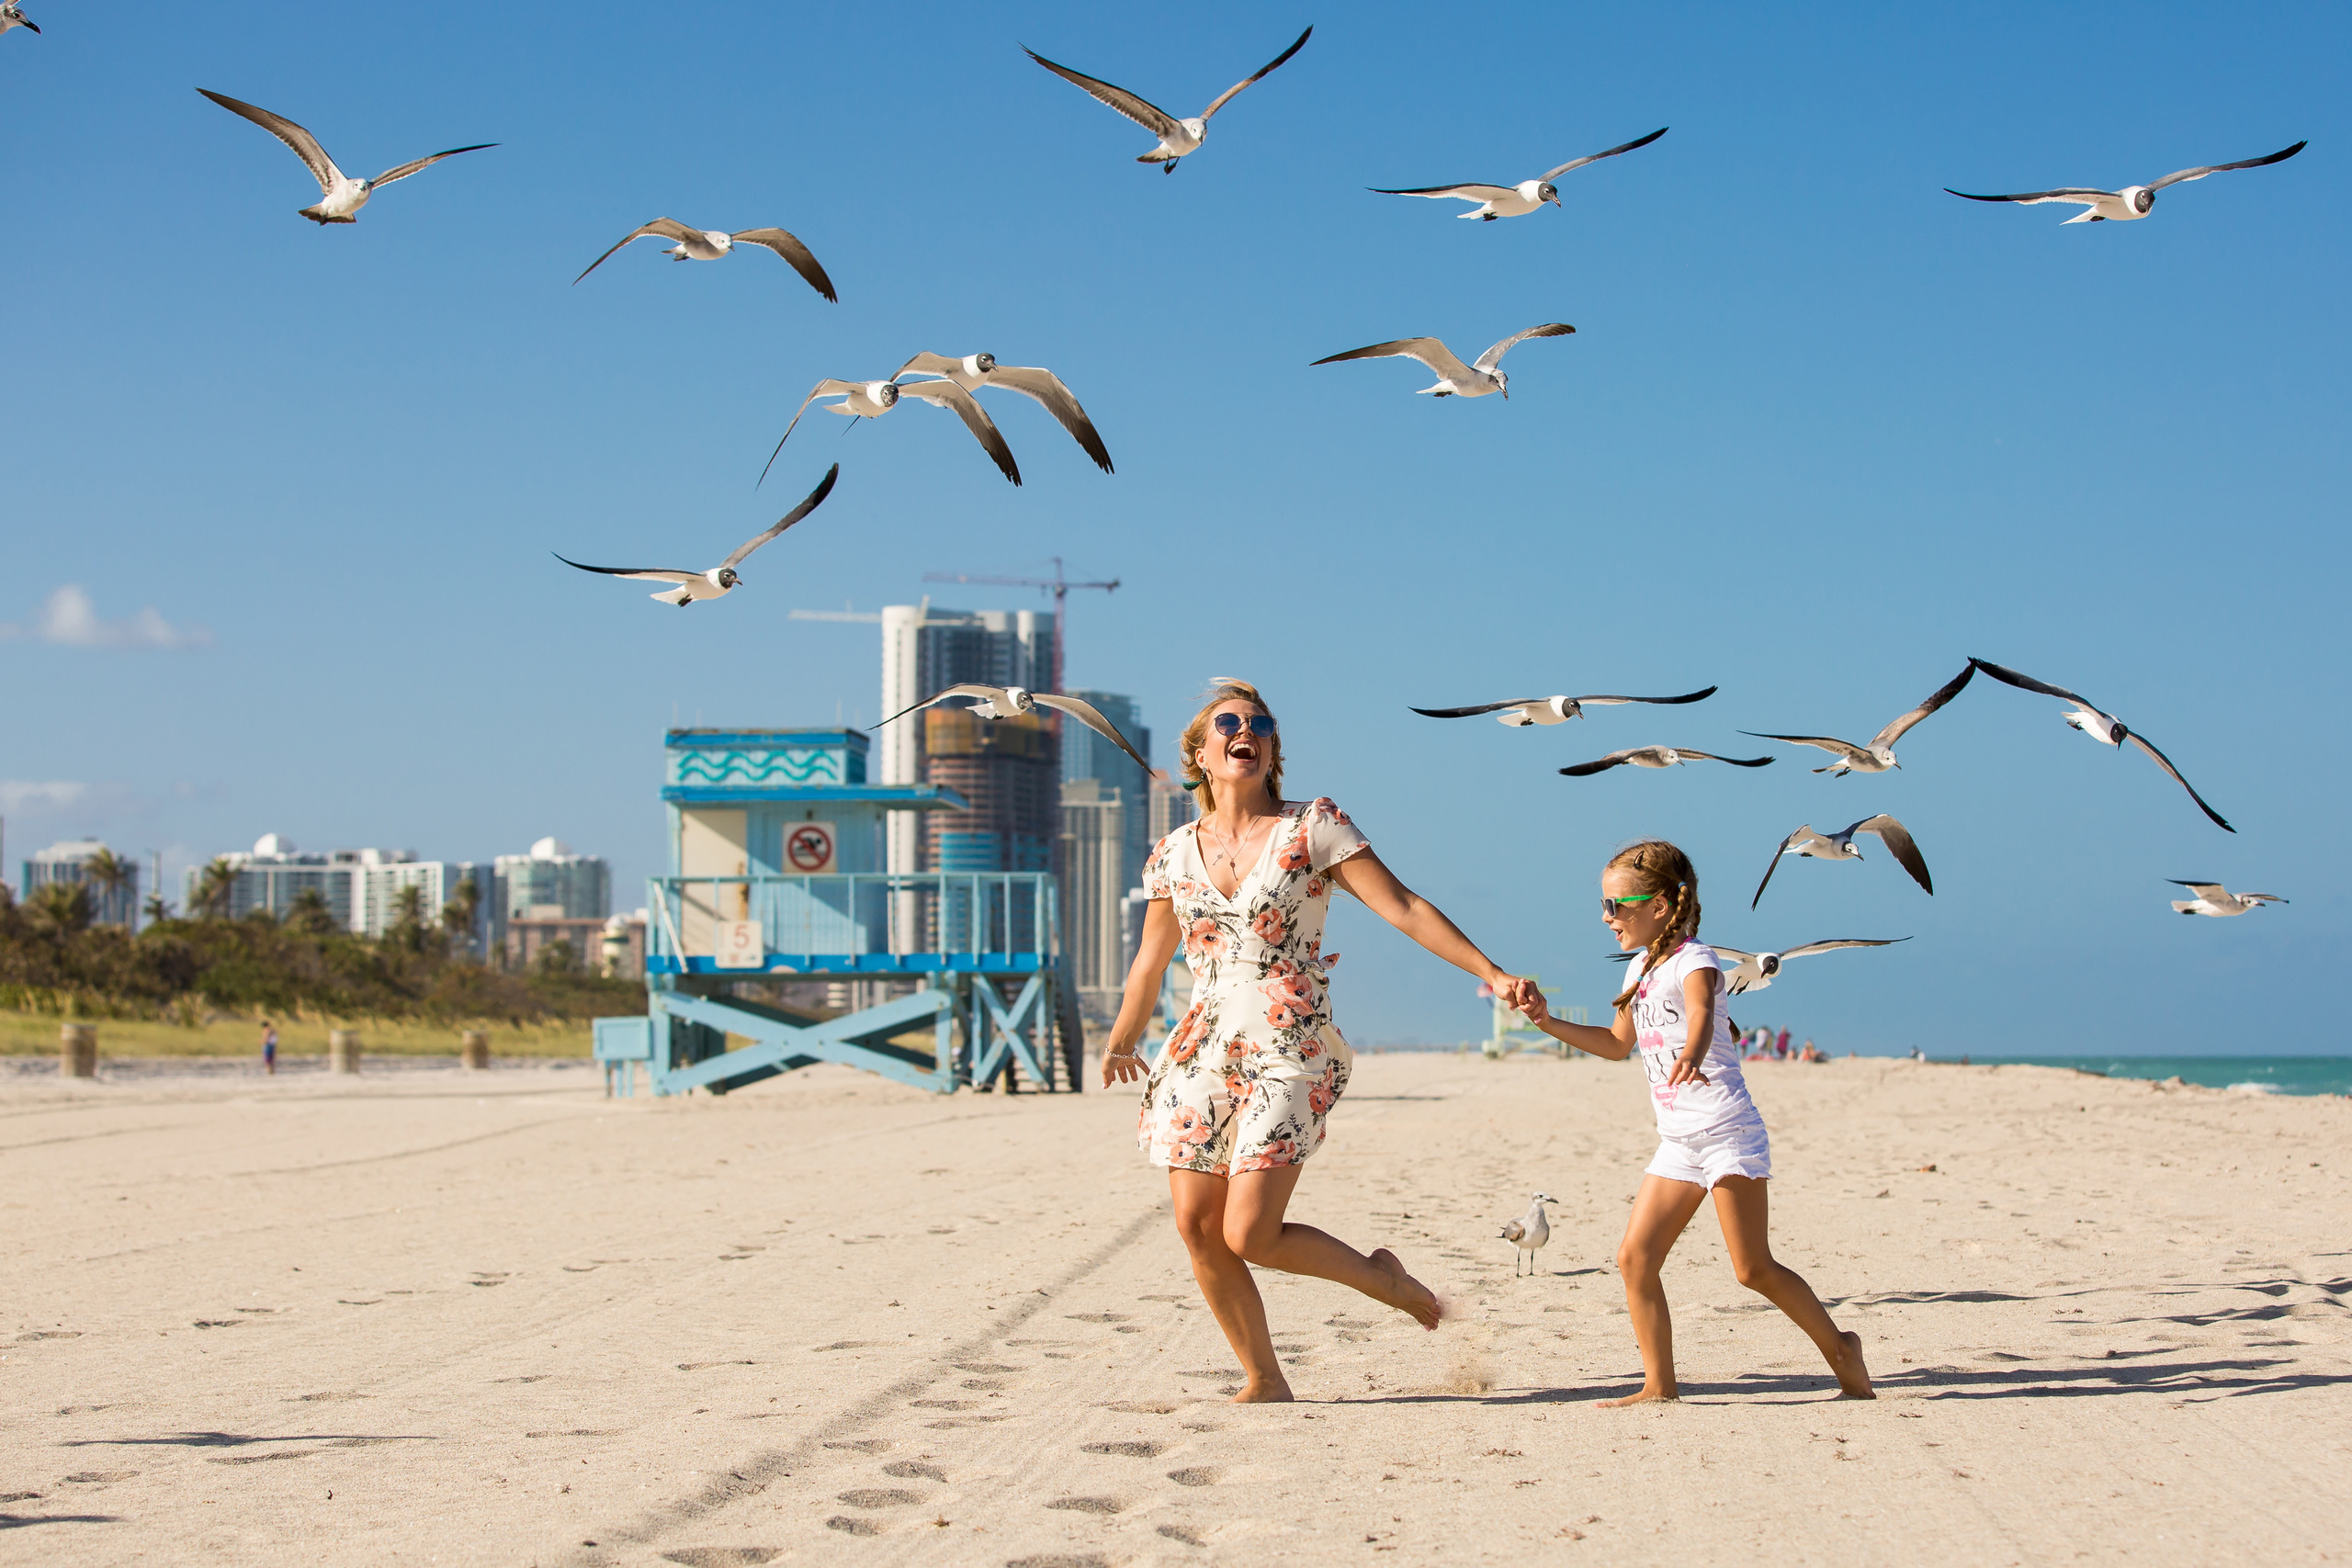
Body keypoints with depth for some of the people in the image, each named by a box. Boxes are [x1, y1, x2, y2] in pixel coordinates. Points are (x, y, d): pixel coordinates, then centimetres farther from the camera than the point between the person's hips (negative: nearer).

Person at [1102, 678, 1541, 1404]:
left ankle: (1379, 1274, 14)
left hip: (1289, 1053, -5)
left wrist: (1493, 975, -12)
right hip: (1203, 1049, 5)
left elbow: (1401, 907, -6)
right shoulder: (1174, 855, 8)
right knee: (1197, 1228, 0)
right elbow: (1151, 962, 22)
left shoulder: (1314, 827, -3)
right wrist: (1120, 1045, 34)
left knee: (1249, 1235, -13)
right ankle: (1264, 1381, 18)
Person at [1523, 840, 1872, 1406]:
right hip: (1678, 1141, 8)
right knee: (1635, 1257, -4)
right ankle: (1660, 1385, 2)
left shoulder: (1693, 960, -12)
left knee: (1754, 1269, -6)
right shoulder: (1640, 968, 13)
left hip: (1727, 1130, -8)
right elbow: (1619, 1044, 28)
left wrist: (1690, 1054, -57)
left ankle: (1839, 1347, 13)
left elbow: (1701, 1015, -35)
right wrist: (1549, 1024, 18)